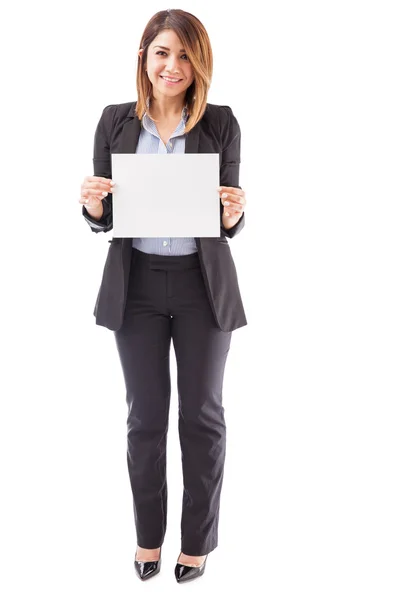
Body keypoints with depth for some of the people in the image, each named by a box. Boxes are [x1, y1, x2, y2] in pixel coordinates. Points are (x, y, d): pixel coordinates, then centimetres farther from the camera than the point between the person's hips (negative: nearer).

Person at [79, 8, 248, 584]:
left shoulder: (221, 122, -4)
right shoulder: (116, 121, 0)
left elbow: (229, 224, -3)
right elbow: (102, 219, 4)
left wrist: (233, 213, -25)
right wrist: (92, 206, -18)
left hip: (203, 284, -1)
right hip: (137, 284, 1)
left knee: (203, 415, 9)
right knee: (145, 416, 11)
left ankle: (198, 540, 28)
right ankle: (148, 535, 31)